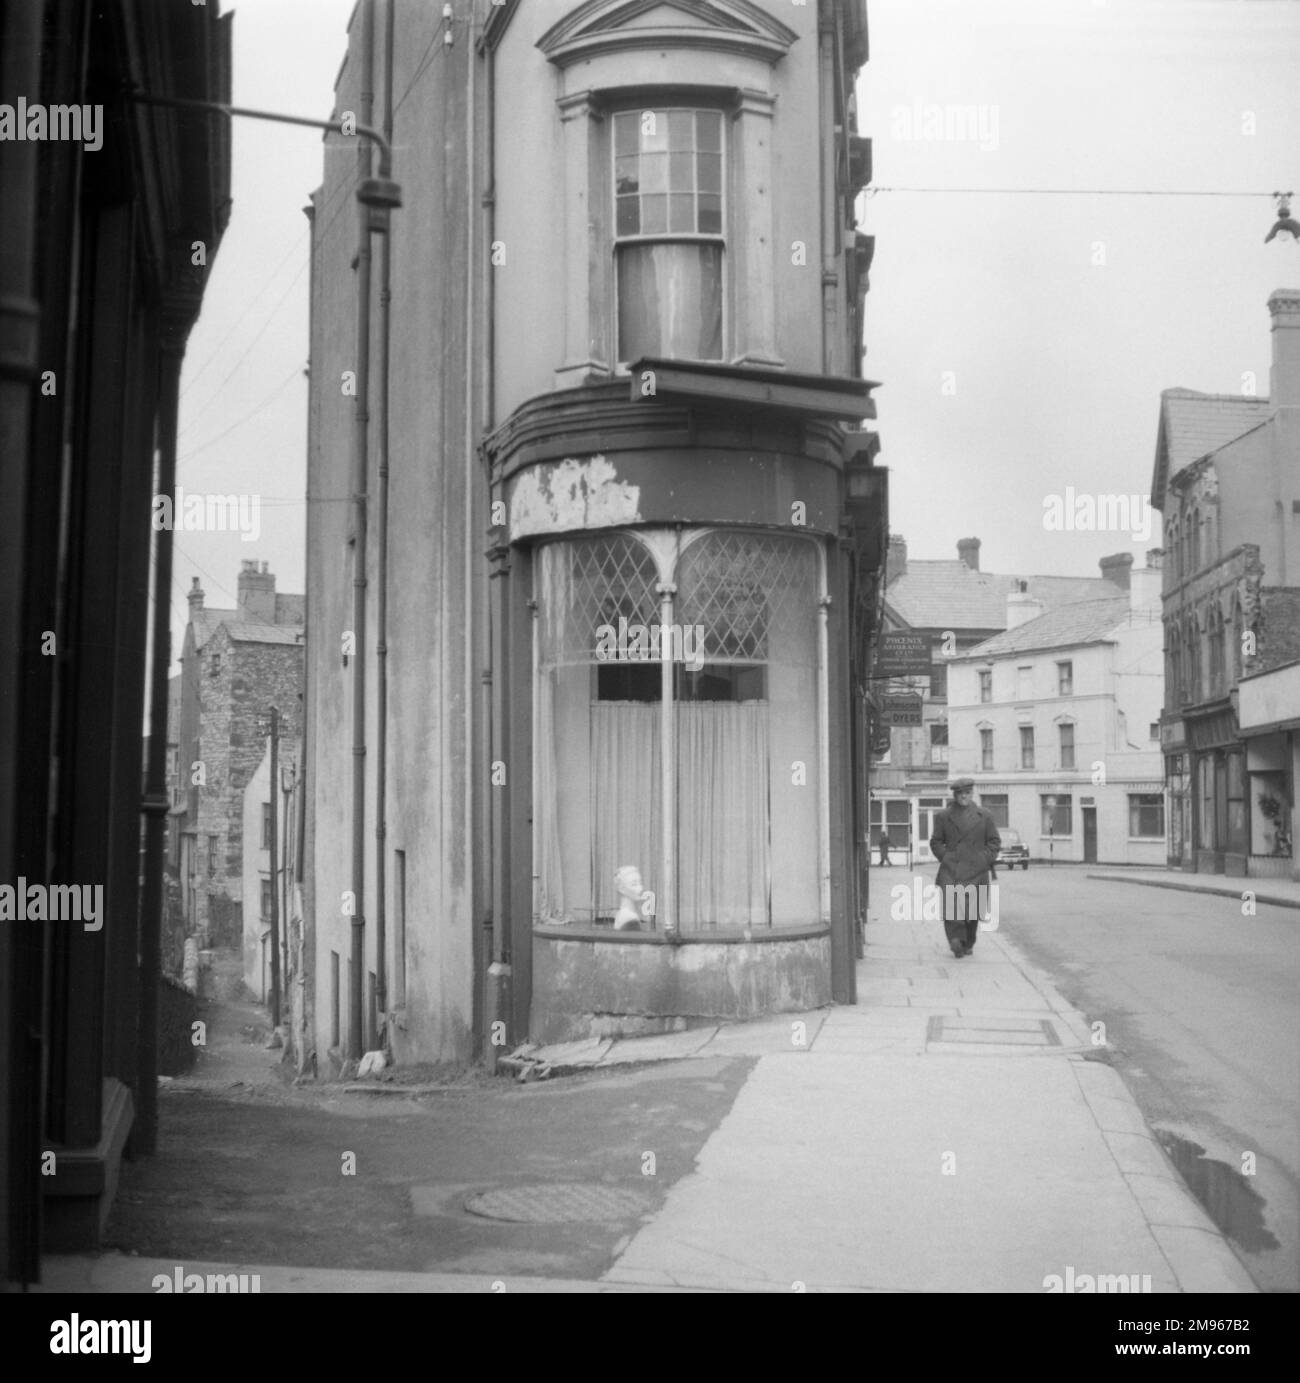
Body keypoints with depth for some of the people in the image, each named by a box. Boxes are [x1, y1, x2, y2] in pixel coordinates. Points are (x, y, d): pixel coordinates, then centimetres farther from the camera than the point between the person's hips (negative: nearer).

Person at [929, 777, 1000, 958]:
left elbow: (994, 842, 12)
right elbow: (936, 842, 14)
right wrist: (945, 857, -1)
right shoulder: (943, 816, 10)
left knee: (972, 908, 1)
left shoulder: (985, 816, 10)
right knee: (951, 904, -19)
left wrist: (985, 860, 0)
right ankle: (956, 940, -22)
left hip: (975, 870, 1)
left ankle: (968, 943, 18)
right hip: (950, 870, -1)